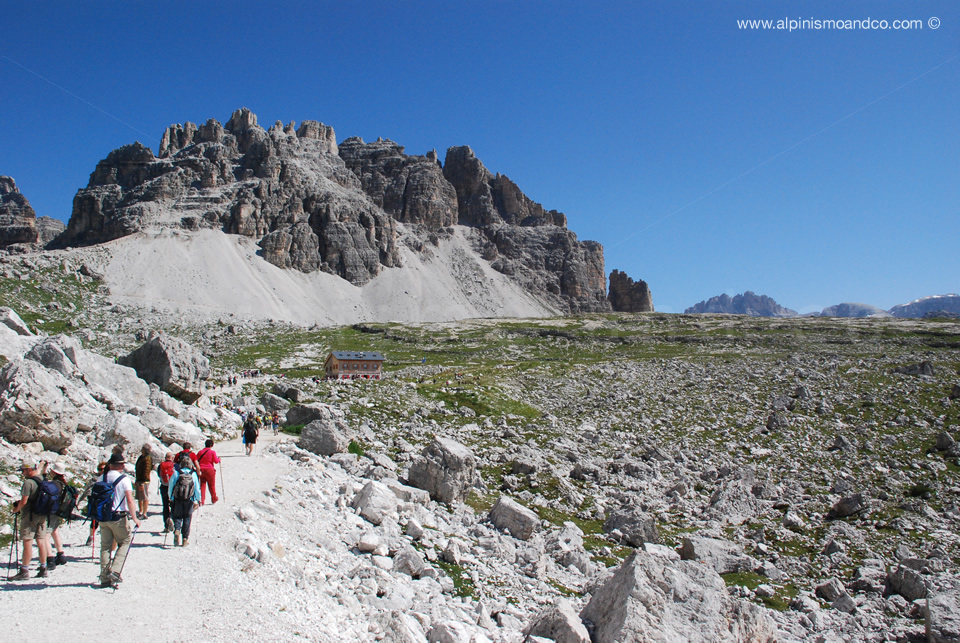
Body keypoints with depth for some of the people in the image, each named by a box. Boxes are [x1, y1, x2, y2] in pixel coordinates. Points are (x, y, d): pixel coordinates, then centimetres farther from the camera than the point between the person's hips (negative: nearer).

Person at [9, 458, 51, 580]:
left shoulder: (28, 482, -15)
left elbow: (24, 501, -17)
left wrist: (16, 509, 1)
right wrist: (20, 503, 19)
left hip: (29, 516, -8)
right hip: (42, 515, 8)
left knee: (27, 542, -4)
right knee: (41, 541, 10)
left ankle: (24, 571, -1)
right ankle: (43, 568, 14)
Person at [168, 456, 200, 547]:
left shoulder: (176, 473, -1)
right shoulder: (193, 474, 0)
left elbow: (171, 487, 2)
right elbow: (197, 488, 3)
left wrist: (171, 498, 16)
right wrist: (198, 500, 15)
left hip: (177, 500, -1)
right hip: (189, 500, 1)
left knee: (177, 517, 12)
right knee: (187, 519, 10)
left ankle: (177, 529, -17)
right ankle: (185, 539, 10)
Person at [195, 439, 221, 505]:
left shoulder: (200, 452, 4)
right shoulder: (212, 452, -8)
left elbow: (196, 460, 6)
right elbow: (216, 461, -8)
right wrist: (219, 459, 13)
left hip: (201, 470, 3)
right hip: (210, 470, -2)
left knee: (202, 485, 6)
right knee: (211, 485, 12)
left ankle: (201, 500, -5)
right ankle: (214, 499, 26)